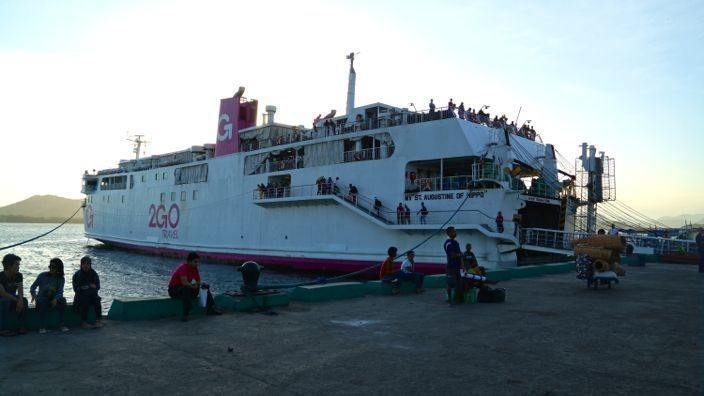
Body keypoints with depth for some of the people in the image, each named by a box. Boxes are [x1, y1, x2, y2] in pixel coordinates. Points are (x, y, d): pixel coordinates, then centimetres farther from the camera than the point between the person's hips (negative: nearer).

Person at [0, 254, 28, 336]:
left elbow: (20, 290, -13)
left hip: (12, 299, 5)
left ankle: (21, 326, -18)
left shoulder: (18, 275, -3)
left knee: (24, 300, -23)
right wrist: (17, 300, -30)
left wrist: (20, 300, -33)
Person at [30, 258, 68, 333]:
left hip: (53, 299, 1)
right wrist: (33, 294, -25)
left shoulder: (61, 279, 0)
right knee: (43, 302, -35)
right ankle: (42, 327, -29)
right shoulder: (42, 275, -4)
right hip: (42, 298, -1)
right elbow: (33, 287, -2)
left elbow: (60, 291, -10)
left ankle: (61, 325, -22)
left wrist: (55, 299, -32)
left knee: (62, 300, -29)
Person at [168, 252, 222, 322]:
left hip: (186, 288, 8)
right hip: (173, 290, -8)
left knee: (206, 287, 2)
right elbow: (185, 283, -35)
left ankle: (210, 309, 4)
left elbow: (199, 281, 3)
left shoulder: (195, 268, 0)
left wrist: (202, 284, -19)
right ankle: (185, 314, -38)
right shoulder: (183, 268, -24)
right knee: (186, 289, -40)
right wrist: (194, 286, -26)